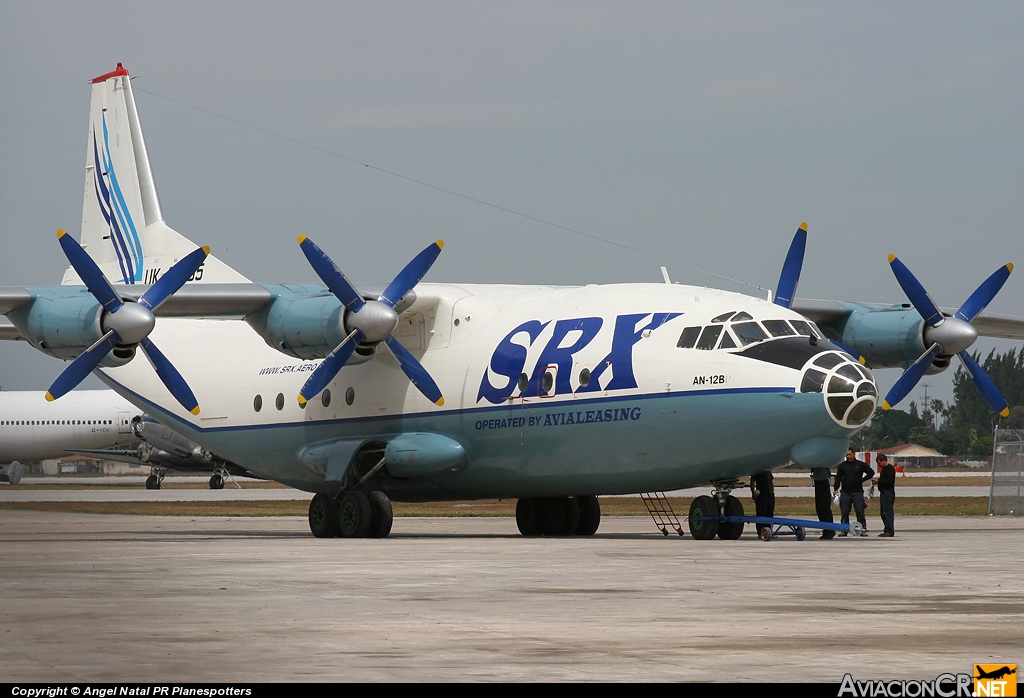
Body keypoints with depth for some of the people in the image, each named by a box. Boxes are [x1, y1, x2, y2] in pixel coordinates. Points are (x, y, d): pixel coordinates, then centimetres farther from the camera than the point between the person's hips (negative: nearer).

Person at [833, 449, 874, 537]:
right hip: (845, 492, 2)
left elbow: (871, 473, 11)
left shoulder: (861, 465, 5)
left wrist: (862, 480, 2)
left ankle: (863, 529, -1)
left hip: (857, 492, -2)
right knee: (844, 512, 2)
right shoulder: (842, 465, 10)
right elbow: (838, 477, 10)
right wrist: (836, 489, 1)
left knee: (860, 511, -5)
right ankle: (844, 530, 7)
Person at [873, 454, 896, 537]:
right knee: (883, 513, 12)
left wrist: (879, 481, -14)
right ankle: (887, 531, 17)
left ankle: (890, 531, -13)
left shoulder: (890, 469, -12)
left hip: (888, 493, -11)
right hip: (884, 493, 11)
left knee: (887, 512, -12)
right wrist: (877, 480, 10)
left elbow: (889, 480, -21)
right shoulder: (884, 469, 20)